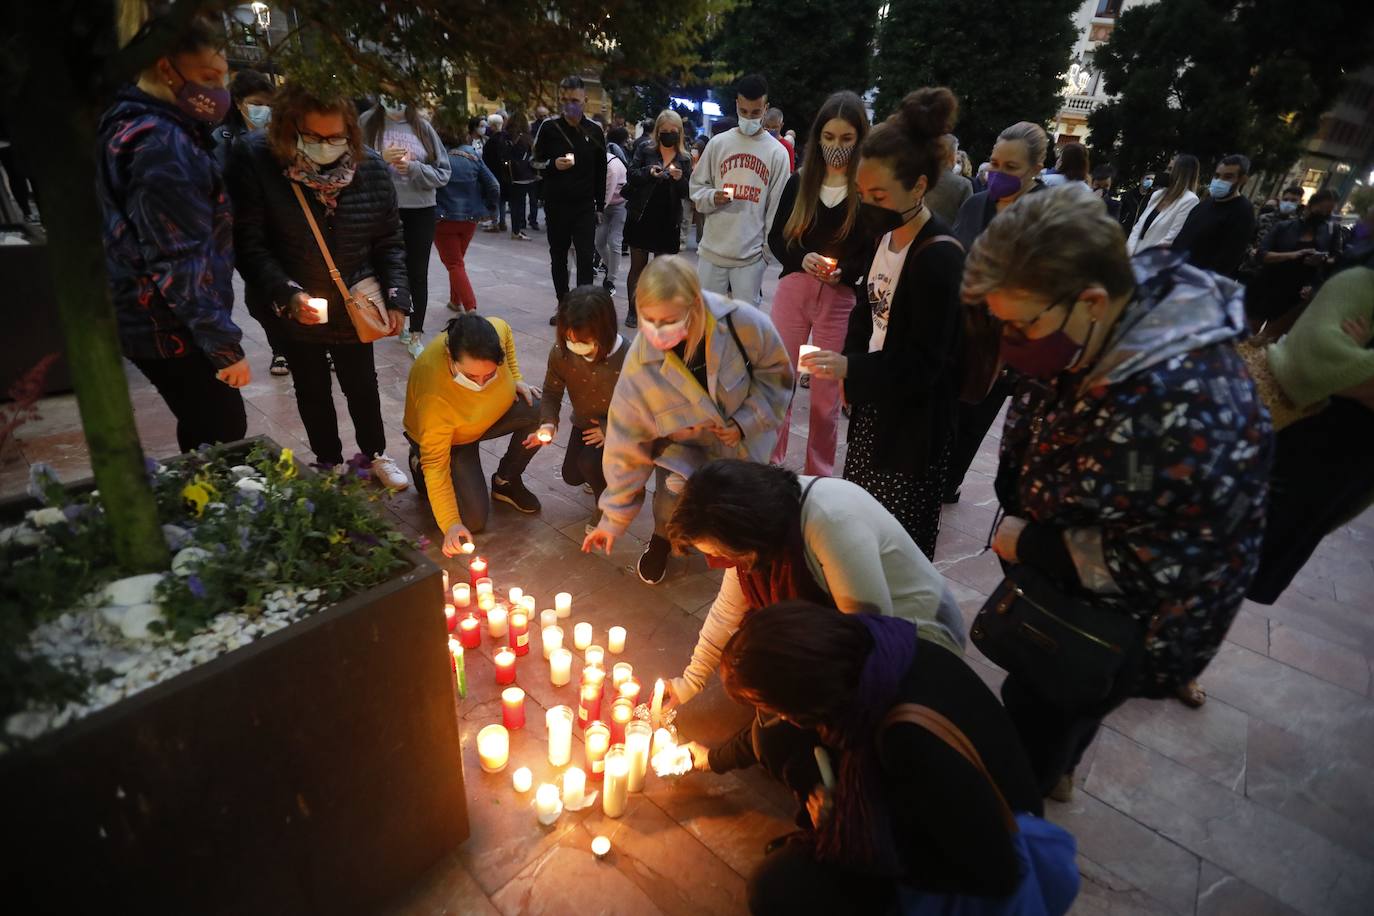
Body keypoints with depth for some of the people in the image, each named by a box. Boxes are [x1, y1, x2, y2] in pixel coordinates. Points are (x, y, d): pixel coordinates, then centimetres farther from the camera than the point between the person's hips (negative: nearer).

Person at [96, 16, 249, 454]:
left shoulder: (138, 126, 14)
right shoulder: (161, 144, -19)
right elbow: (178, 262, -25)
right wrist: (225, 345, -23)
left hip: (159, 322, 10)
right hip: (172, 330, -10)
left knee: (203, 435, 19)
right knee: (223, 442, -5)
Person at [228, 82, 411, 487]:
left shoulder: (371, 169, -9)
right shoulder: (256, 159, -15)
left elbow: (389, 242, -3)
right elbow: (249, 242, -14)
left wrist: (397, 298, -12)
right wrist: (287, 294, -26)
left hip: (355, 307, 1)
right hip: (294, 309, 0)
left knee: (362, 386, 13)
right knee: (312, 390, 14)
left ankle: (375, 454, 36)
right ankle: (329, 463, 34)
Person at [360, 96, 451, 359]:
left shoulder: (423, 127, 3)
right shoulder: (368, 123, 1)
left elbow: (444, 172, 1)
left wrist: (414, 168, -14)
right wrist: (381, 159, -17)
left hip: (420, 211, 0)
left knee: (417, 274, 4)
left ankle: (416, 335, 13)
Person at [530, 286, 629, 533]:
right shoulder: (561, 351, -24)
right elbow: (551, 393, -8)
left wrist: (610, 429, -28)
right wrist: (548, 423, -25)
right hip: (584, 423, 5)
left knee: (590, 463, -27)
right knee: (572, 476, 6)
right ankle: (603, 477, 41)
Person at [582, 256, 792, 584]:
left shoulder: (742, 323, -31)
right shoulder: (640, 363, -28)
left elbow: (775, 370, -10)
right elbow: (626, 442, -17)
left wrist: (745, 421, -19)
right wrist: (613, 518, -11)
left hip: (744, 432, 1)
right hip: (685, 443, -1)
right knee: (676, 483, -26)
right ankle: (663, 537, 10)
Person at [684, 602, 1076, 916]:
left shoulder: (916, 743, -43)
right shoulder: (867, 646, -22)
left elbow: (993, 874, -27)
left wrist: (843, 832, -21)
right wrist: (716, 758, 14)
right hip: (912, 796, 6)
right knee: (773, 738, -8)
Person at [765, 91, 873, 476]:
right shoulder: (799, 181, 7)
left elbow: (878, 252, -1)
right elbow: (775, 238, 9)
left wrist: (846, 271, -20)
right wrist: (801, 260, -10)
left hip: (842, 300, -2)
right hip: (793, 290, 3)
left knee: (826, 396, 6)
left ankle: (820, 477, 21)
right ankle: (768, 466, 21)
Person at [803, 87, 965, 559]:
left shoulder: (939, 258, -21)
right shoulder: (887, 234, 4)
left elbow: (925, 364, -20)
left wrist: (850, 369, -25)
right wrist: (851, 375, 7)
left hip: (913, 418, -8)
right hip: (874, 401, 8)